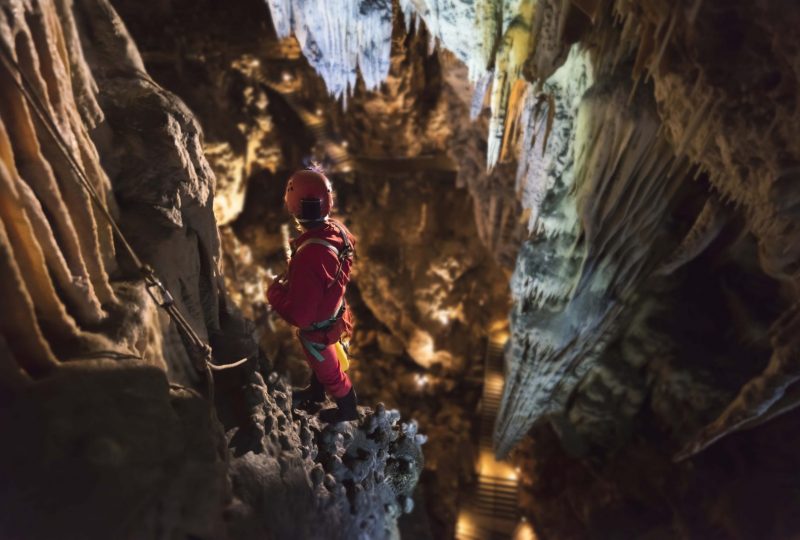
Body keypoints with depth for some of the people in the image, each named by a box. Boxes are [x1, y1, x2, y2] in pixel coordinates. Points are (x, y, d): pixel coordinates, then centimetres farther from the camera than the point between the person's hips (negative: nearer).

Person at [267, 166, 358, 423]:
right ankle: (315, 391, 64)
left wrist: (273, 292, -18)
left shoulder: (310, 257, -45)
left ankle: (348, 409, 51)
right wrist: (291, 278, 6)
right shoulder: (336, 229, -19)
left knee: (328, 369, 22)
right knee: (317, 359, 35)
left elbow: (299, 315, -37)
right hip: (331, 311, 7)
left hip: (317, 326, -7)